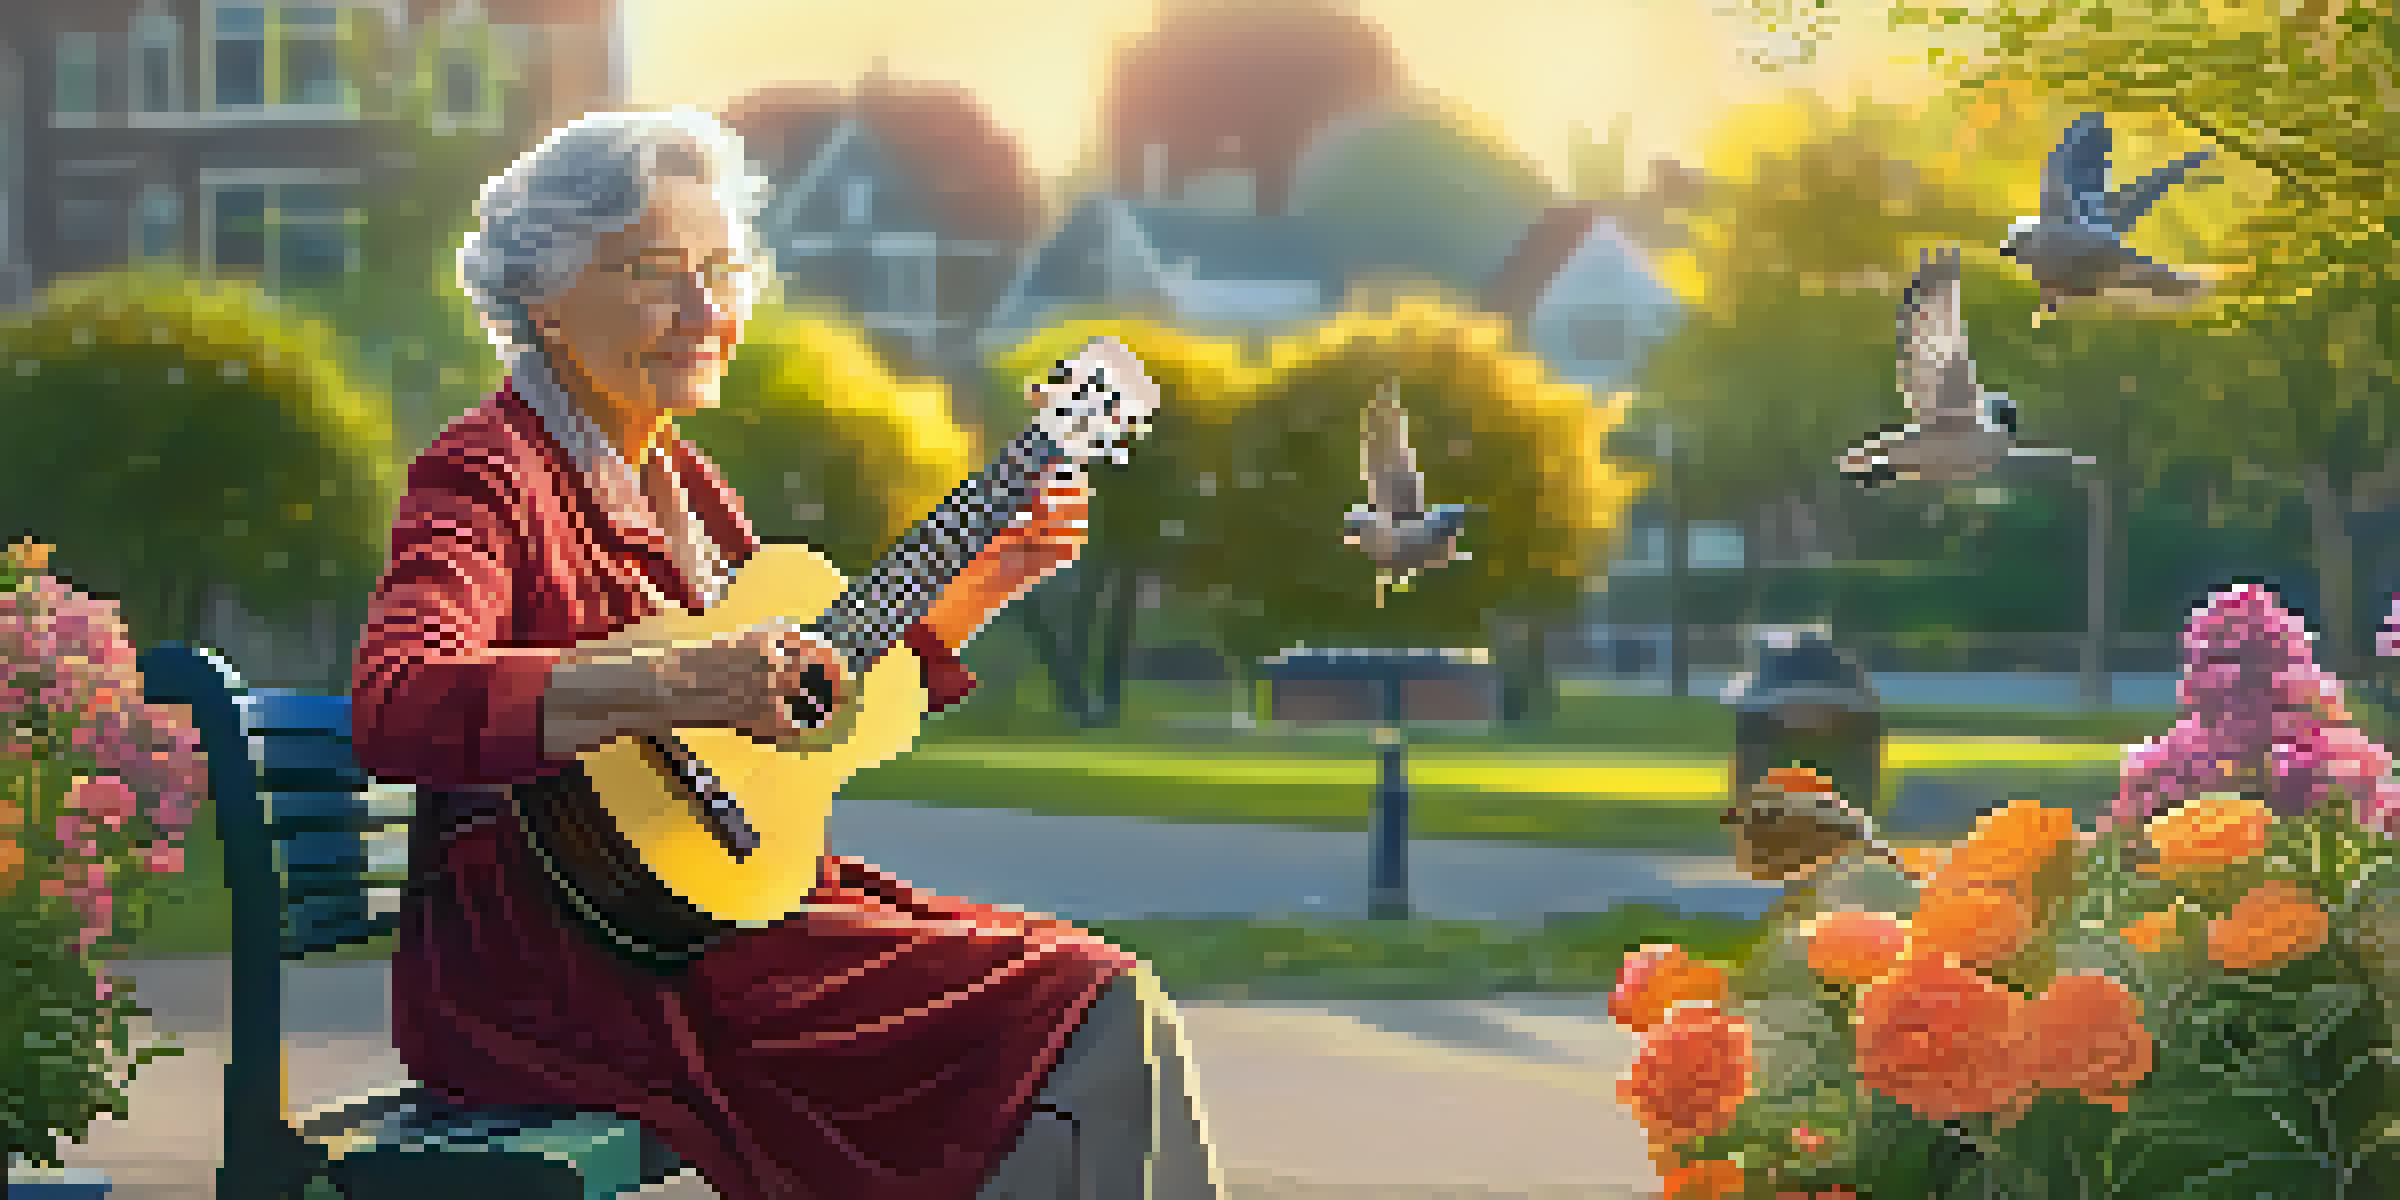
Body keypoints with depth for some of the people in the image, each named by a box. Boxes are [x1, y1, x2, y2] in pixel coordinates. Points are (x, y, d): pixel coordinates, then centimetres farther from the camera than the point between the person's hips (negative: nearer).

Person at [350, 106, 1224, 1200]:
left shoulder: (675, 481, 17)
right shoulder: (487, 476, -11)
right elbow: (392, 712, -30)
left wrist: (983, 582, 16)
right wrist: (671, 683, -38)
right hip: (553, 974, -9)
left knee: (1111, 1002, -1)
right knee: (1087, 1021, -17)